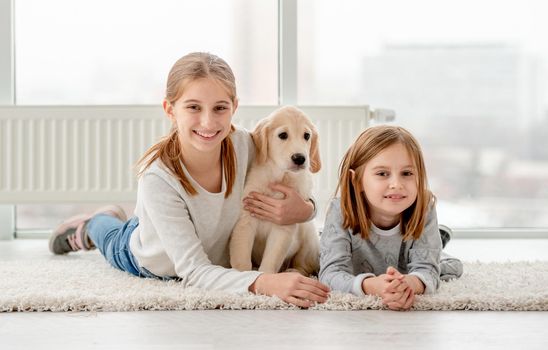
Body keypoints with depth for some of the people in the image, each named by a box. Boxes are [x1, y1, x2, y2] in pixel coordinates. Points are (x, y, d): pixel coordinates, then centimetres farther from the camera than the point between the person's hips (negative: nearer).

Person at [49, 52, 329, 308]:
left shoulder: (243, 145, -34)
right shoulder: (158, 178, -42)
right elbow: (193, 271, -44)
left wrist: (303, 210, -39)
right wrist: (263, 283, -61)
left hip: (221, 260, 3)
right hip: (149, 263, -2)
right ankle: (93, 225, 57)